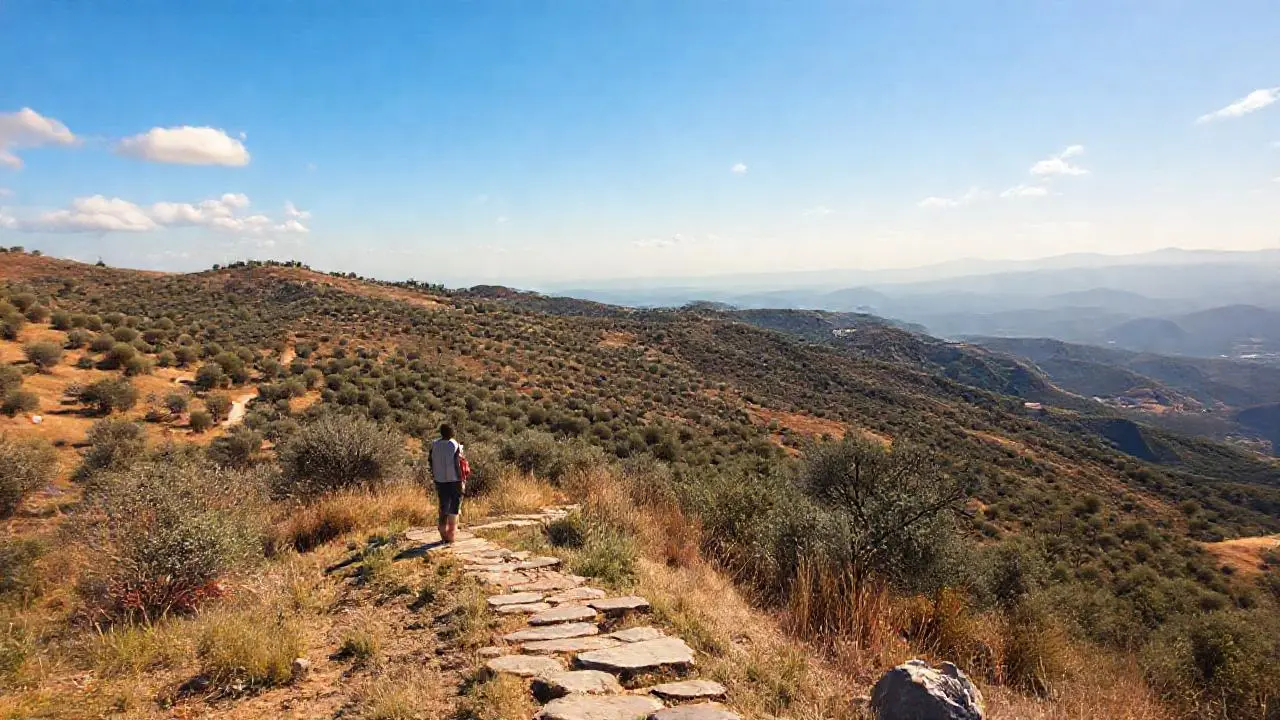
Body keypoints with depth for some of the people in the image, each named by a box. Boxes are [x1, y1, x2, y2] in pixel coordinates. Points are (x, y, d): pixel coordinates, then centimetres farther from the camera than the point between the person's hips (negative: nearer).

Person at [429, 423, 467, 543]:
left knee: (443, 506, 14)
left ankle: (443, 532, 13)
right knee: (454, 507, 6)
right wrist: (461, 481, -5)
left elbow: (431, 463, 3)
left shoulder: (434, 445, 0)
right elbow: (457, 464, -13)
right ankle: (451, 534, 4)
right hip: (454, 480, -4)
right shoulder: (455, 445, -11)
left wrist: (434, 478, 14)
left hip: (440, 480, 4)